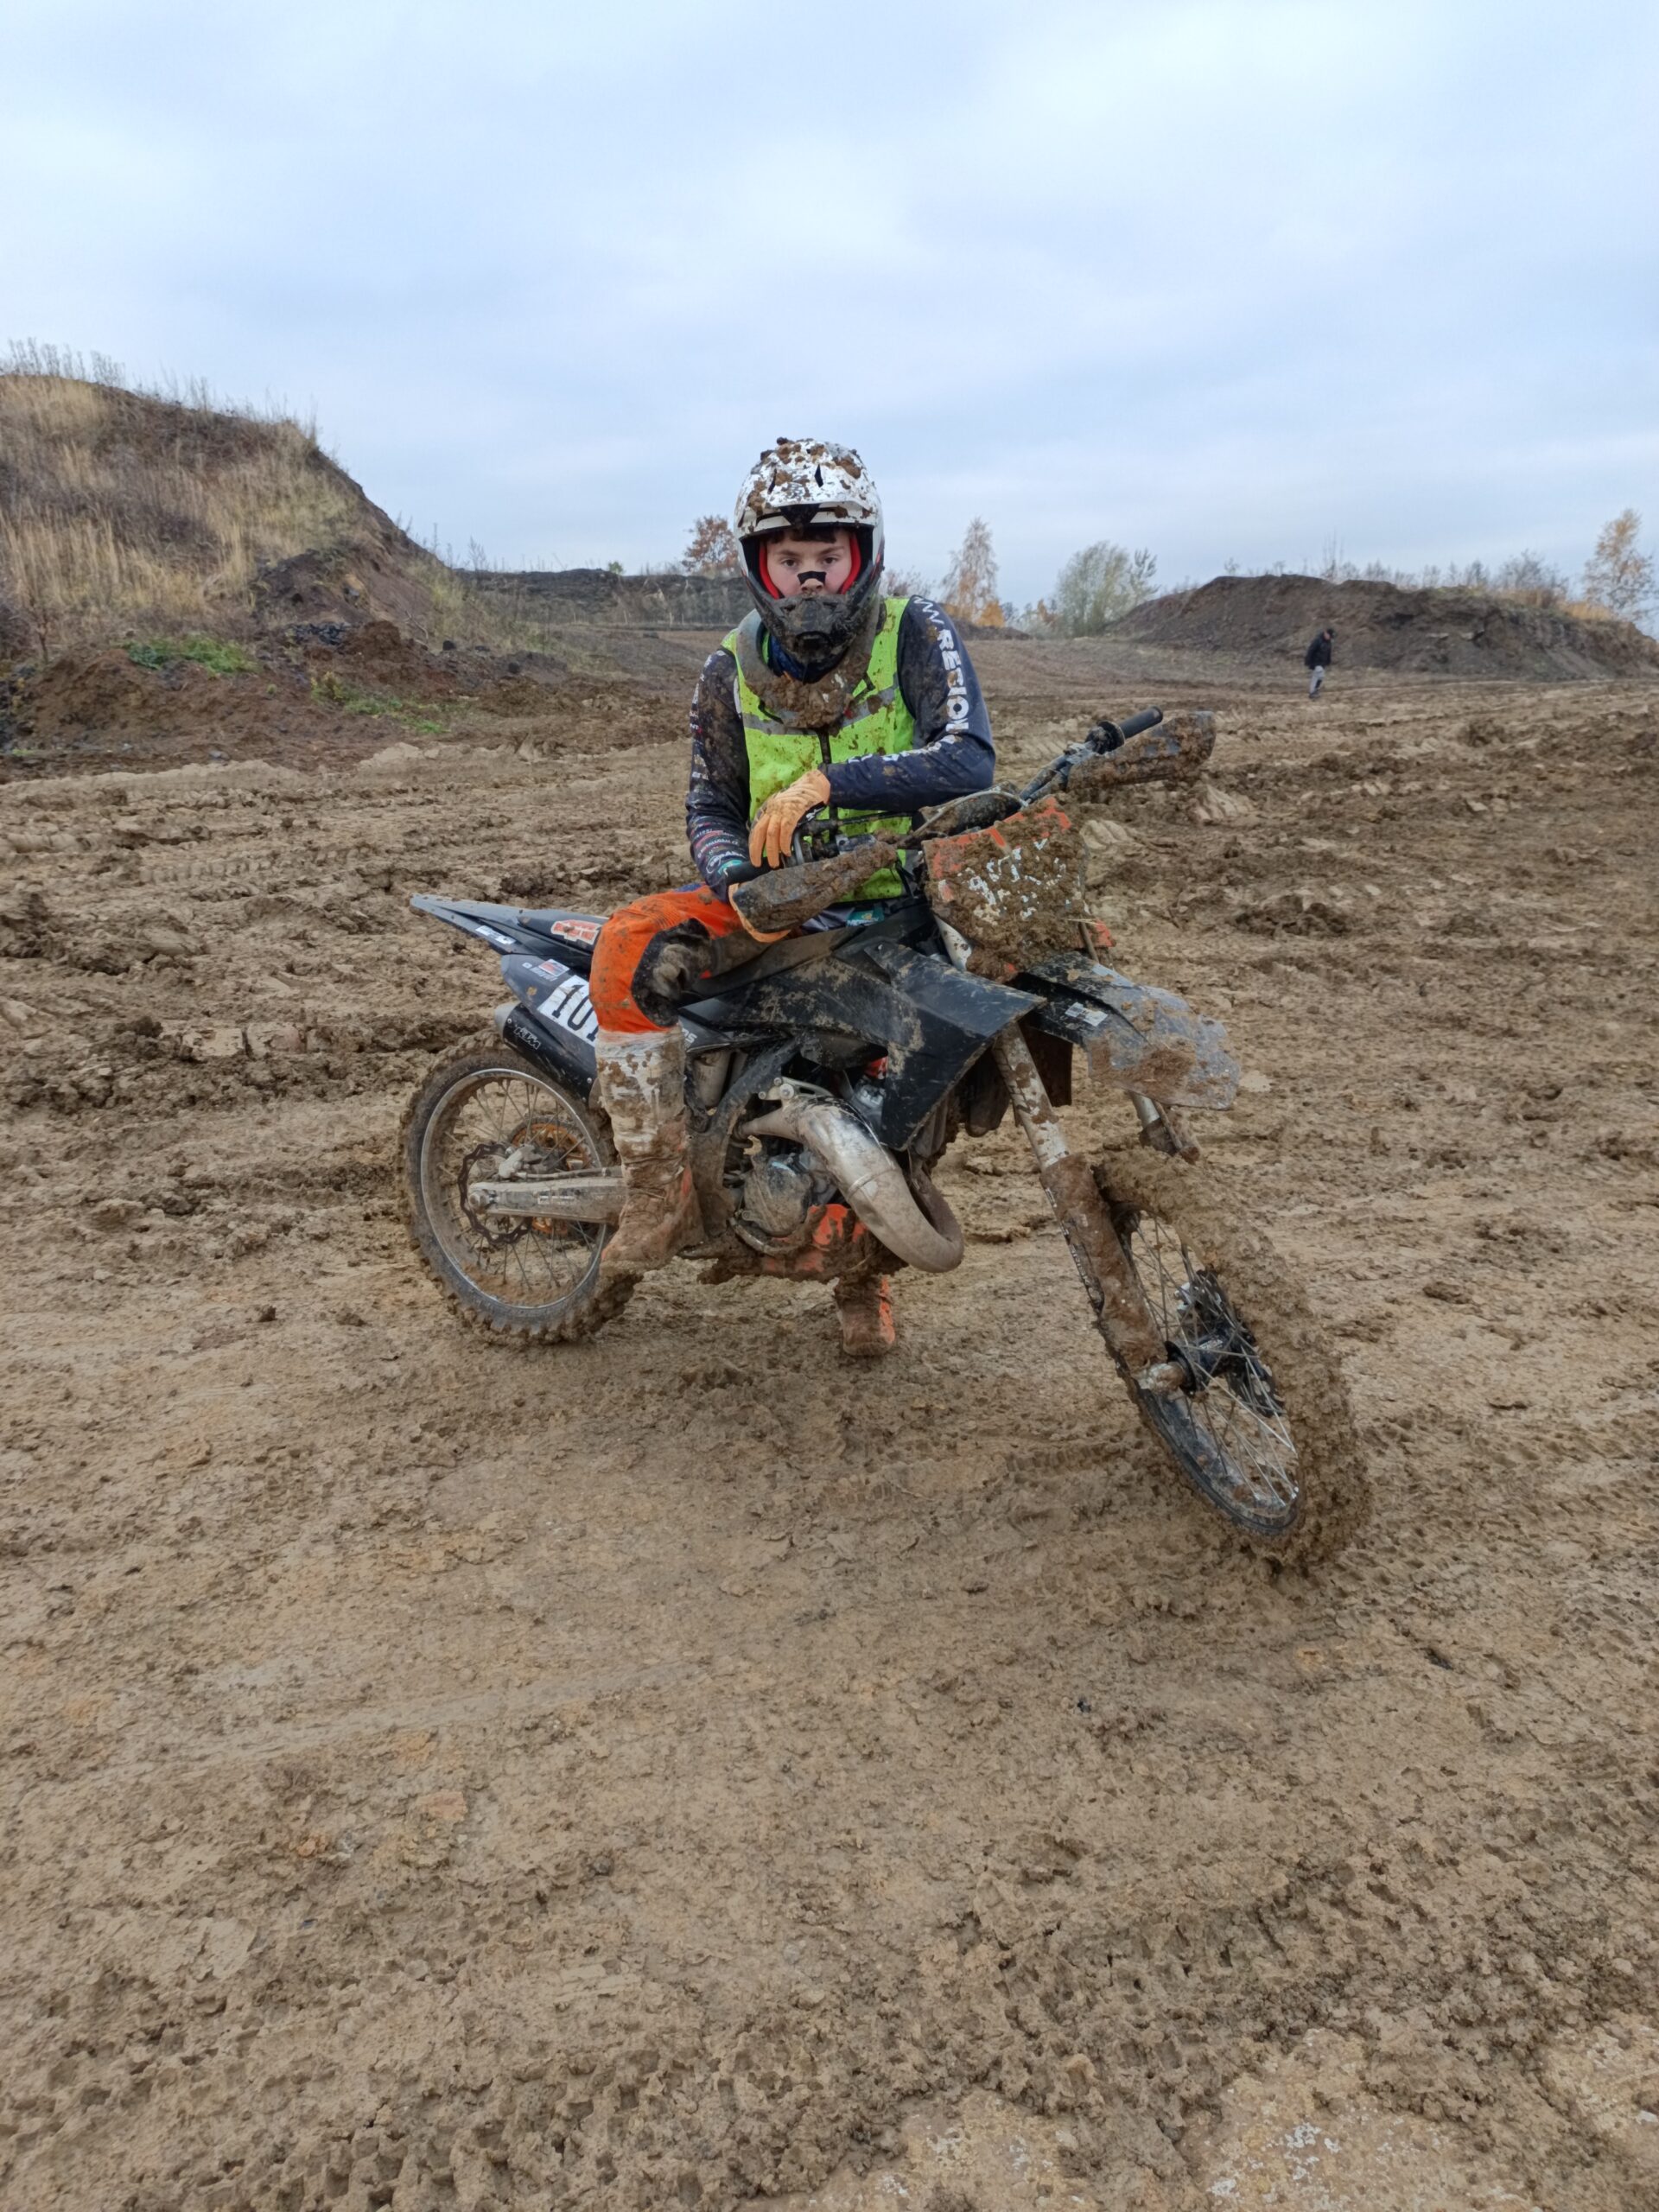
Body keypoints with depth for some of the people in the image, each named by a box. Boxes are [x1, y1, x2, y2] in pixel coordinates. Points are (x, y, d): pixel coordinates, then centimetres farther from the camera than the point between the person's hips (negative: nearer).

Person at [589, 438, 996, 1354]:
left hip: (901, 900, -2)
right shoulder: (733, 672, 2)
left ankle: (863, 1266, 17)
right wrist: (737, 882, -20)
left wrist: (826, 781, -33)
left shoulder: (917, 634, -8)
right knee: (631, 943, -22)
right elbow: (710, 808, 4)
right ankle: (662, 1191, -15)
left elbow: (969, 759, -23)